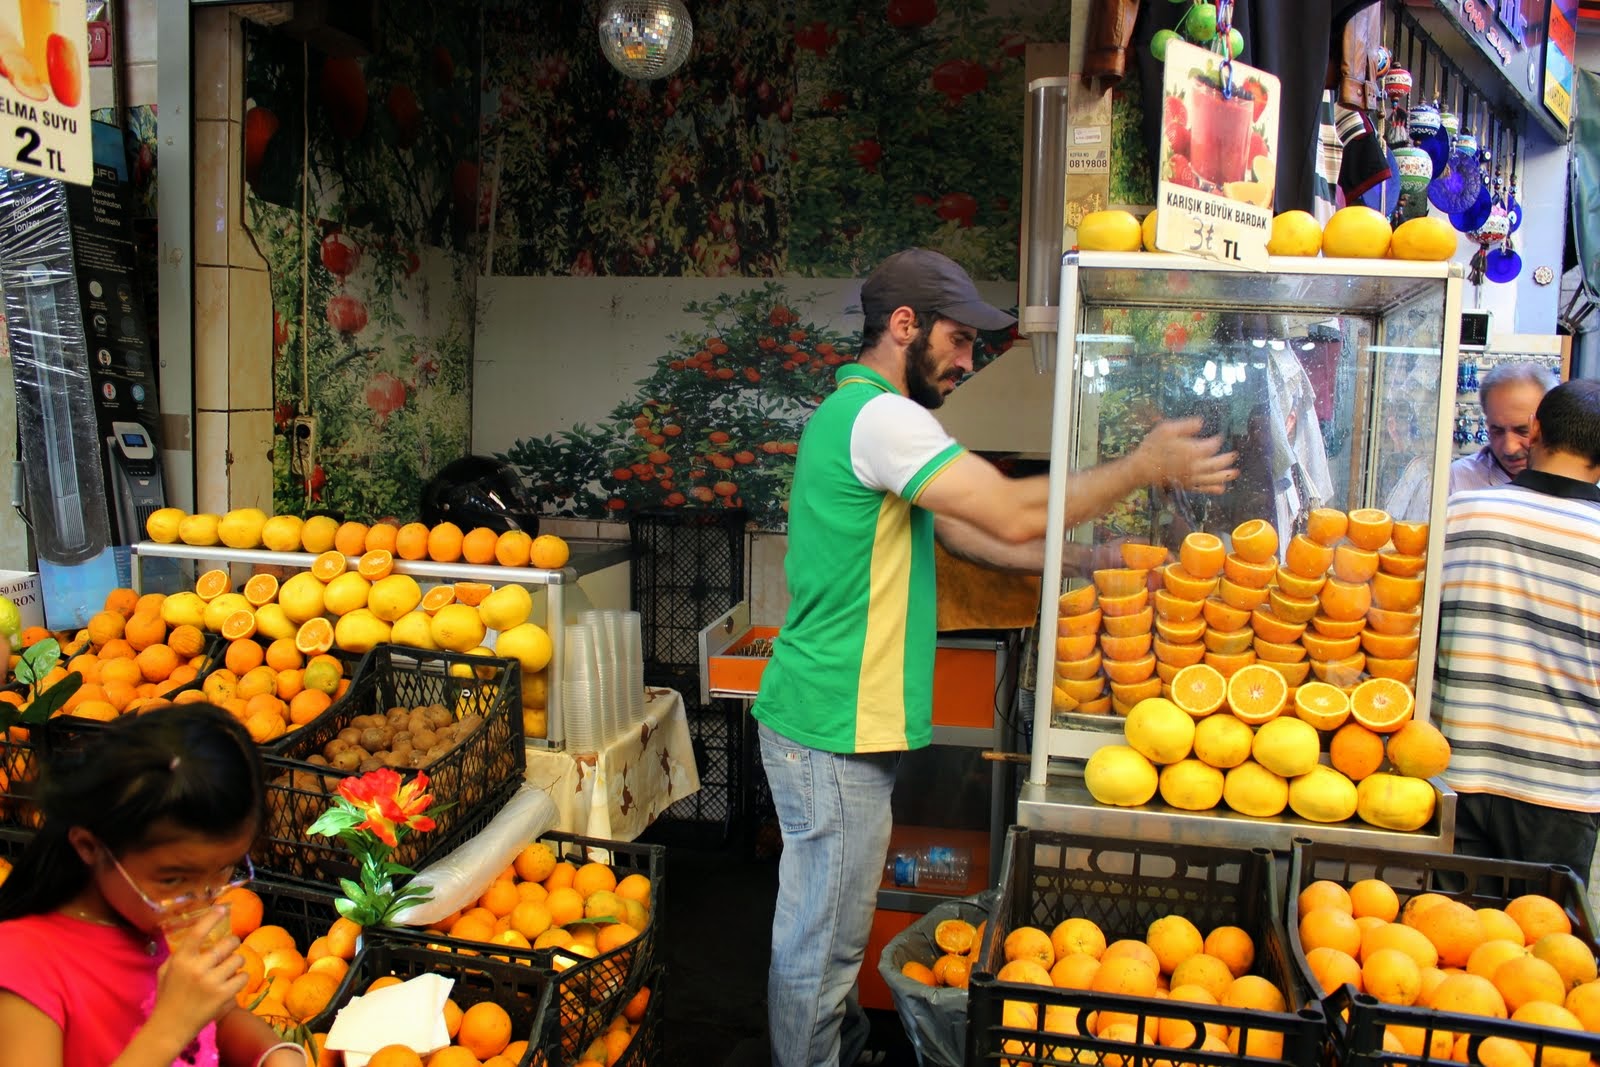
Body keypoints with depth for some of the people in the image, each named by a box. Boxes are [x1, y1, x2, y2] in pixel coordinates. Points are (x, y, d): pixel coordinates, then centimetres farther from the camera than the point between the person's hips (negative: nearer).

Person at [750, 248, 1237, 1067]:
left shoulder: (861, 414, 17)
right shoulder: (880, 417, -18)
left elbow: (969, 532, 16)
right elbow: (1013, 516, -23)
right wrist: (1145, 467, -10)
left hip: (832, 722, 11)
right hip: (835, 732, -11)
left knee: (826, 930, 23)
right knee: (821, 943, 4)